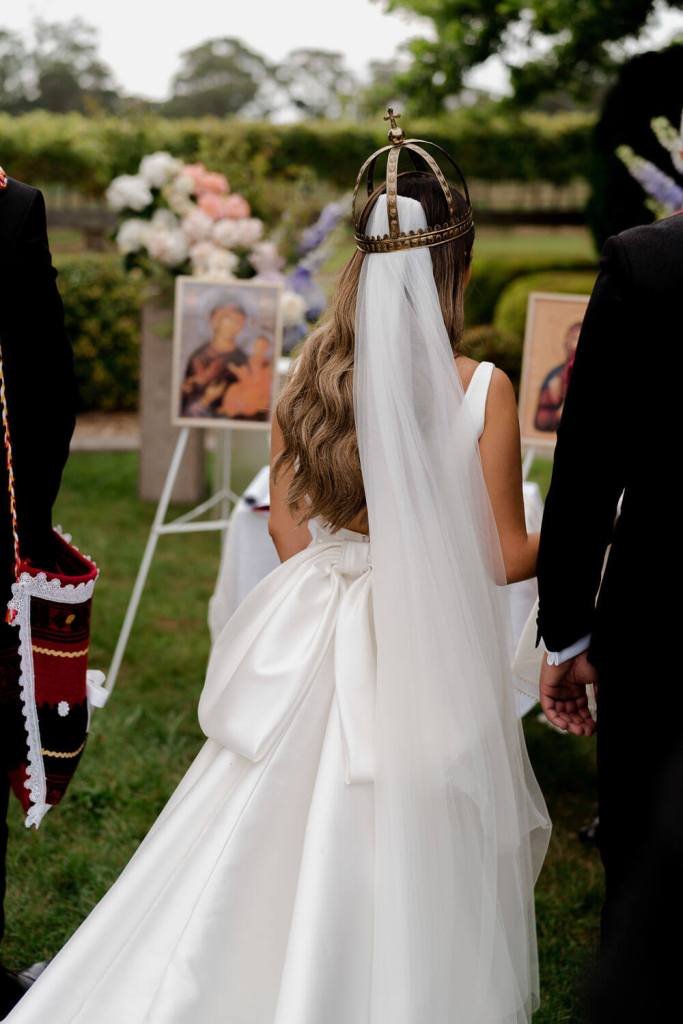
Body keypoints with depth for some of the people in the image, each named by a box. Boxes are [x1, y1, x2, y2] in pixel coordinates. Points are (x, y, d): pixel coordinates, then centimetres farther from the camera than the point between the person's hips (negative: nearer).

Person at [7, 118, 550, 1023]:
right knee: (402, 881, 10)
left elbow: (287, 530, 6)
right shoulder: (481, 390, -14)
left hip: (313, 648, 4)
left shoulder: (310, 378, -2)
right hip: (431, 662, -3)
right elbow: (504, 558, -7)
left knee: (276, 857, 15)